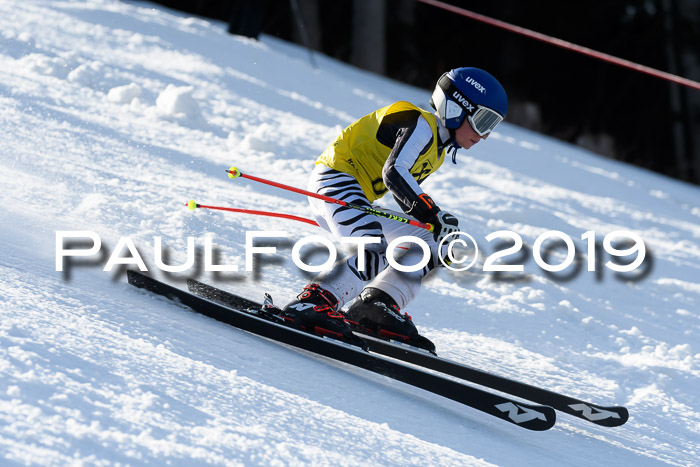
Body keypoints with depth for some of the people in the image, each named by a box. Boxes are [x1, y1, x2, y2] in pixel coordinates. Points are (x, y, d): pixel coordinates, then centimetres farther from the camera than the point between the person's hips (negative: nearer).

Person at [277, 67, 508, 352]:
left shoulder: (438, 150, 17)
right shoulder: (422, 125, -13)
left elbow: (409, 197, 22)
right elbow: (394, 173, -27)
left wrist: (443, 231, 13)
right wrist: (434, 215, -29)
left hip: (355, 201, 11)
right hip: (334, 177, -11)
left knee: (428, 244, 9)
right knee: (372, 252, -33)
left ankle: (375, 308, -3)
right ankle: (309, 307, -36)